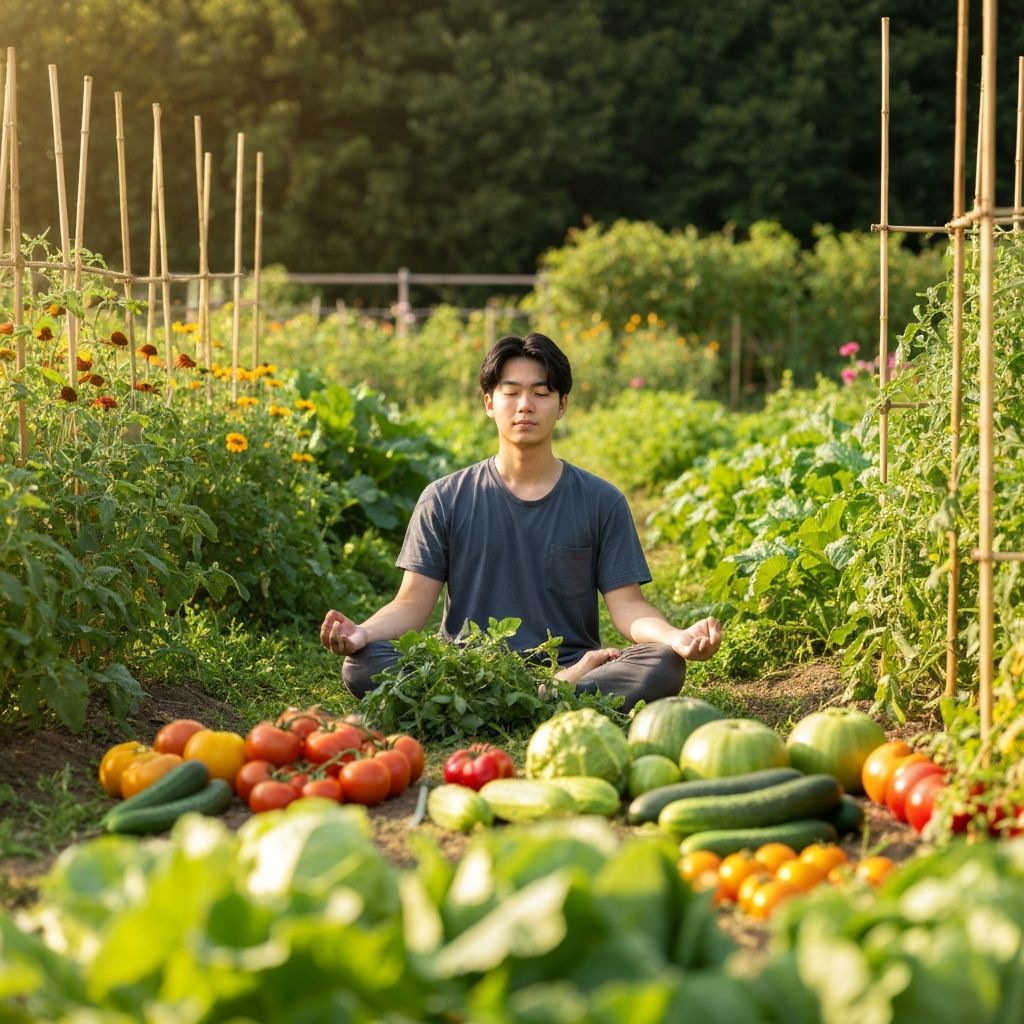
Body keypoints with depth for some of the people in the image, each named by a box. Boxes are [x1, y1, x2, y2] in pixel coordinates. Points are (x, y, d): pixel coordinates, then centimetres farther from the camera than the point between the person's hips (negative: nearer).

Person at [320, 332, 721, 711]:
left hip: (569, 664, -1)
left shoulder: (601, 502, 9)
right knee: (361, 665, -29)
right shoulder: (444, 500, 9)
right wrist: (363, 632, -19)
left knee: (664, 666, -27)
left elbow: (626, 604, 2)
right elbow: (413, 603, 4)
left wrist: (677, 637, -21)